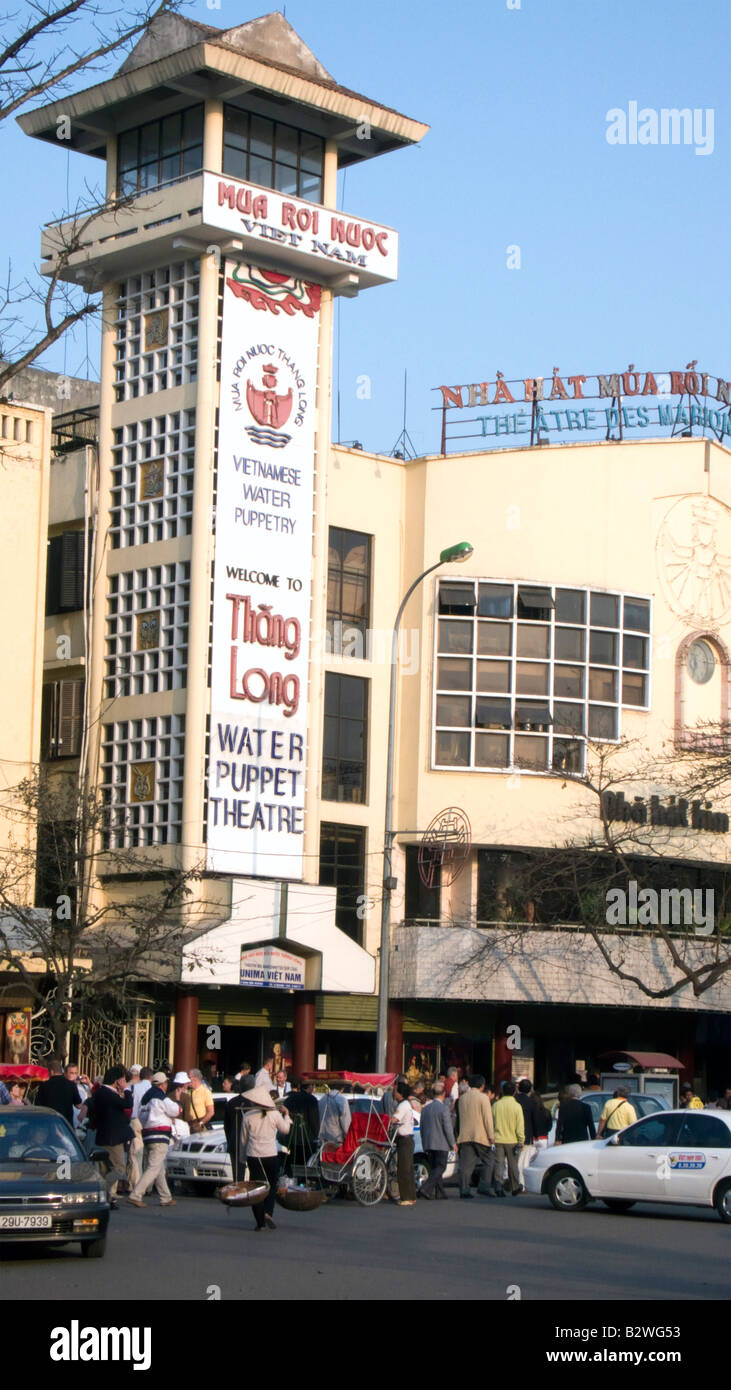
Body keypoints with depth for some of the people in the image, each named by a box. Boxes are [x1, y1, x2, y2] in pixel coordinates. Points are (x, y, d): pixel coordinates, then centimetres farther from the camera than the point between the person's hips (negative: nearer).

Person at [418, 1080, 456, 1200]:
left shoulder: (426, 1108, 9)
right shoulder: (444, 1108, -12)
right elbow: (448, 1128, -14)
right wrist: (452, 1143, -6)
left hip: (428, 1144, 7)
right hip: (441, 1144, -7)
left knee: (434, 1168, 13)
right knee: (440, 1168, -2)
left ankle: (440, 1192, 13)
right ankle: (425, 1188, -16)